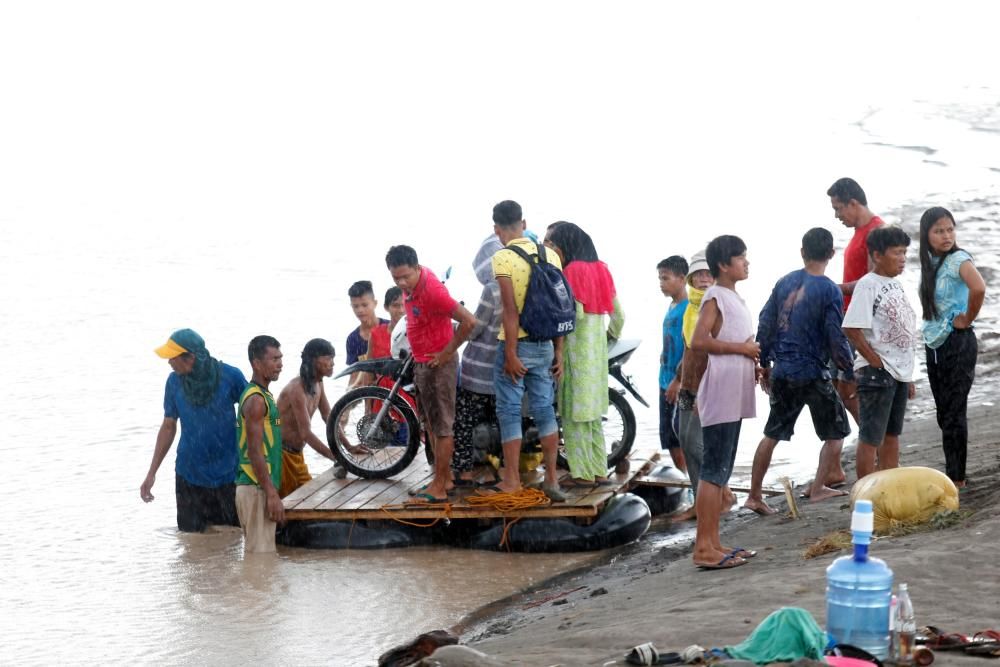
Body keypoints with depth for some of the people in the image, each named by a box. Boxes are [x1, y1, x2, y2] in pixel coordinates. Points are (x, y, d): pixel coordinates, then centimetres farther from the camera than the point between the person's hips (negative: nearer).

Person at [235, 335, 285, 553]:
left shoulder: (263, 396, 17)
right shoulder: (256, 400, -14)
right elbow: (255, 452, -19)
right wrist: (272, 494, -20)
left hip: (259, 487, 10)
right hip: (257, 489, -10)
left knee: (255, 552, 11)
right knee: (260, 555, -10)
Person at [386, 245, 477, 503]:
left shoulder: (431, 290, -26)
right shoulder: (412, 283, 2)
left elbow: (469, 321, -30)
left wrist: (447, 352, -19)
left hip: (437, 363, -10)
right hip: (421, 363, 10)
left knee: (442, 426, -4)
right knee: (432, 424, 17)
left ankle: (438, 487, -1)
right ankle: (445, 478, 25)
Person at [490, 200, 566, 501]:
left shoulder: (503, 258, -13)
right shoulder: (549, 255, 5)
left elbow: (511, 310, -18)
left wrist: (510, 354, -16)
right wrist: (558, 351, 12)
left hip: (516, 343, -5)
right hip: (544, 344, 5)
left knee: (510, 412, 3)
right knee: (545, 410, 11)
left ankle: (512, 482, 6)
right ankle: (551, 480, 11)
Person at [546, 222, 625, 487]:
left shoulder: (572, 271, -12)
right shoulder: (601, 270, 10)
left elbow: (575, 313, -21)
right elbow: (618, 315, 13)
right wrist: (612, 334, 29)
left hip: (576, 348, -8)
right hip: (598, 349, 8)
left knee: (575, 411, -3)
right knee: (594, 411, 13)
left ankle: (582, 472, -3)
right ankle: (599, 470, 14)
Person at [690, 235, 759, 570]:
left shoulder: (733, 297, 18)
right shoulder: (715, 297, -11)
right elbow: (699, 341, -22)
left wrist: (752, 362, 9)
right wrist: (742, 348, -16)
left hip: (734, 395, 10)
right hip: (720, 394, -10)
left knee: (721, 470, 11)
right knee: (713, 470, -10)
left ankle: (713, 543, 15)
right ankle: (704, 548, -11)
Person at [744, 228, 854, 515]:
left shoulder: (784, 283, 5)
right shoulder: (830, 290, -11)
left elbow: (765, 325, 9)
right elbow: (836, 338, -13)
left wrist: (765, 363, 20)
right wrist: (851, 371, -1)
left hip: (782, 372, 5)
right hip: (813, 373, -5)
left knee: (772, 435, 13)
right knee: (836, 432, 12)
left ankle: (754, 496, 13)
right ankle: (818, 488, 11)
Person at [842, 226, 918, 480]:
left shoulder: (895, 285, 12)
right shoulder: (868, 285, -14)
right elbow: (852, 329, -21)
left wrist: (908, 376, 17)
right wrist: (876, 362, -17)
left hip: (899, 372, 9)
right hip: (877, 373, -9)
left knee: (892, 435, 15)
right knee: (871, 437, -4)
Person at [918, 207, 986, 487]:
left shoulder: (958, 260, -15)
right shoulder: (930, 263, 9)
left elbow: (978, 287, -34)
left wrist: (967, 319, -20)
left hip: (958, 343, -8)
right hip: (934, 345, 8)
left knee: (953, 413, -3)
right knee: (944, 414, 12)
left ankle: (956, 477, 4)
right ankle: (952, 473, 20)